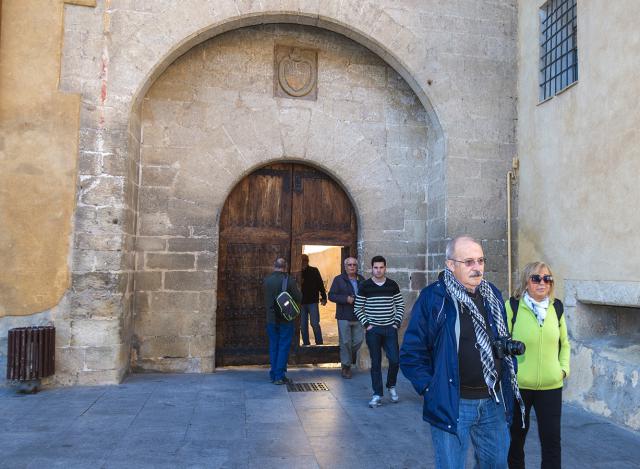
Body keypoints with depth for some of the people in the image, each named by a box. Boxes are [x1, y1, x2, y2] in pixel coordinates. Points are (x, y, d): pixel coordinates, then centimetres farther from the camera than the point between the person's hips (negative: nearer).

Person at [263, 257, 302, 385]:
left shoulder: (266, 280, -1)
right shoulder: (289, 280, -13)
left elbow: (266, 298, 10)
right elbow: (298, 297, -11)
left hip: (271, 318, 4)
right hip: (285, 318, -4)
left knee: (273, 346, 14)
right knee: (283, 347, 3)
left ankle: (273, 374, 19)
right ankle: (280, 376, 4)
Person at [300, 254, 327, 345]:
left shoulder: (314, 271, 1)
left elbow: (320, 284, 2)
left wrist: (323, 297, -3)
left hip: (312, 302, -2)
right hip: (301, 303, 3)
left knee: (315, 324, -4)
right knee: (303, 326, 7)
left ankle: (319, 343, 6)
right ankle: (306, 344, 17)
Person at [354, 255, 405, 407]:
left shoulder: (392, 285, 3)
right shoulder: (364, 286, -2)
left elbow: (400, 305, 9)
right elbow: (358, 308, 2)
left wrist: (396, 323, 0)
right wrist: (366, 324, -6)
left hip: (390, 329, 1)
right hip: (373, 330, -1)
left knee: (394, 360, -3)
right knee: (376, 363, 2)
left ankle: (391, 386, 24)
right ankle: (377, 395, 11)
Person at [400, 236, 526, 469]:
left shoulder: (492, 295, 7)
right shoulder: (433, 298, -12)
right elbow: (411, 353, -9)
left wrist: (510, 375, 10)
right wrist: (430, 389, -13)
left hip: (494, 402, 6)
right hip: (451, 404, -5)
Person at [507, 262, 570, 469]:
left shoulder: (556, 307, 3)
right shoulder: (512, 306, -9)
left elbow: (564, 343, 15)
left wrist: (564, 368, 4)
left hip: (551, 386, 2)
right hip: (517, 385, -2)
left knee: (552, 440, 6)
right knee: (516, 437, 16)